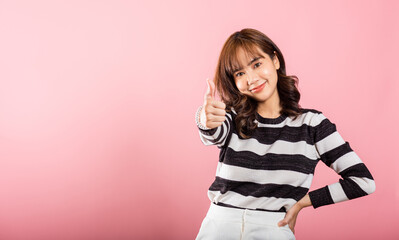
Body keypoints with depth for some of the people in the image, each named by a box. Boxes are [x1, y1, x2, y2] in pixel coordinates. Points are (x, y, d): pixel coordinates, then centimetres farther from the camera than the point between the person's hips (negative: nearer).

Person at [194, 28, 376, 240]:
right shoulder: (233, 117, 4)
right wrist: (207, 119, -43)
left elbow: (363, 181, 0)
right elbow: (213, 134, -20)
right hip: (221, 222, 1)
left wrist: (303, 201, 0)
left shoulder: (312, 123, 2)